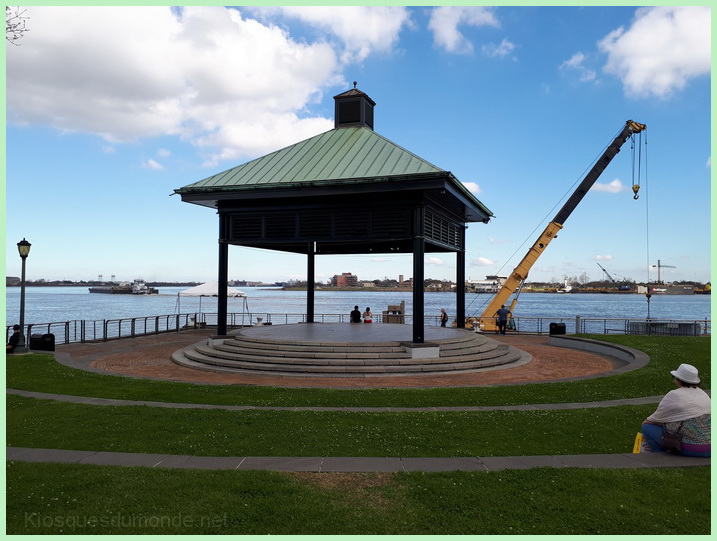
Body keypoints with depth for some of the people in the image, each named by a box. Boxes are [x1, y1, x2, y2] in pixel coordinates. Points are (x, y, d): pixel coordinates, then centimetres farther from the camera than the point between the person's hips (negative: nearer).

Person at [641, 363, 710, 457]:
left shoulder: (673, 395, -8)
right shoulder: (703, 393, 14)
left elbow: (656, 419, 1)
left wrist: (644, 423, 22)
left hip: (691, 449, -8)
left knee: (647, 427, 2)